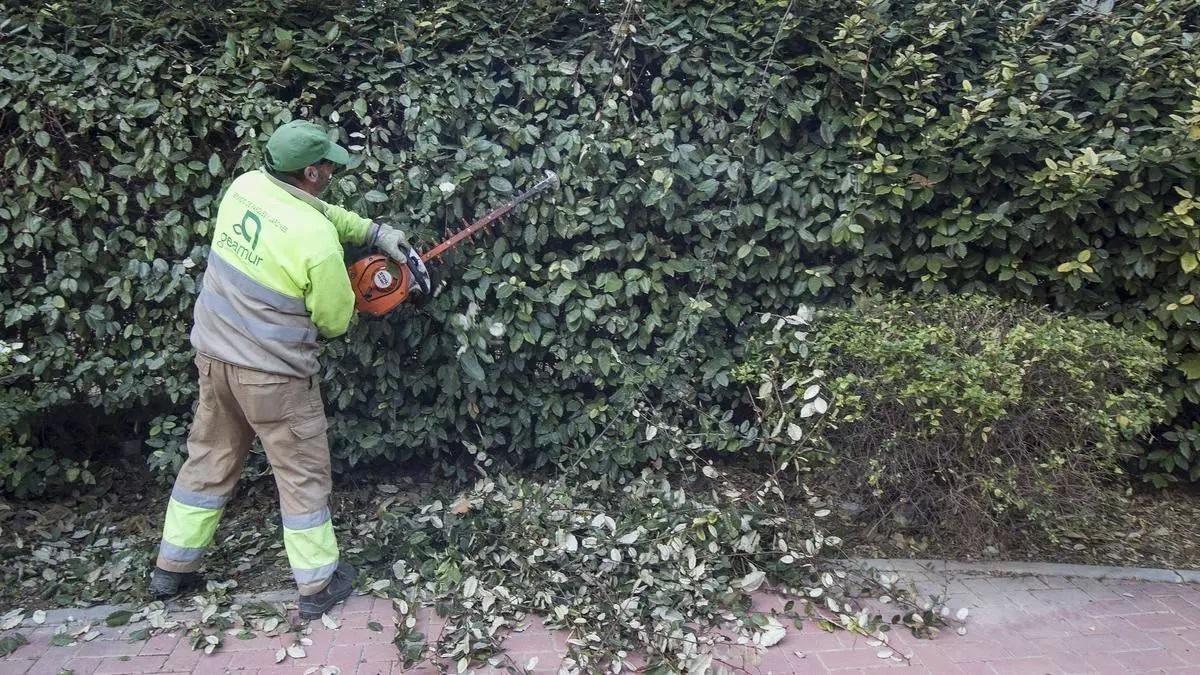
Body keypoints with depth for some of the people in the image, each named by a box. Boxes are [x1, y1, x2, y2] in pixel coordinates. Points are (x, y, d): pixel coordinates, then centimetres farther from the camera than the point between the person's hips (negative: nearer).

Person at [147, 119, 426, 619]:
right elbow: (336, 319, -10)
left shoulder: (245, 186, -4)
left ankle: (172, 569, 34)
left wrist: (376, 232, 8)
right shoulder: (315, 239, -24)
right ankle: (318, 585, 18)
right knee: (303, 473, 8)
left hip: (214, 353, 7)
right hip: (273, 372, -7)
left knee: (210, 460, 22)